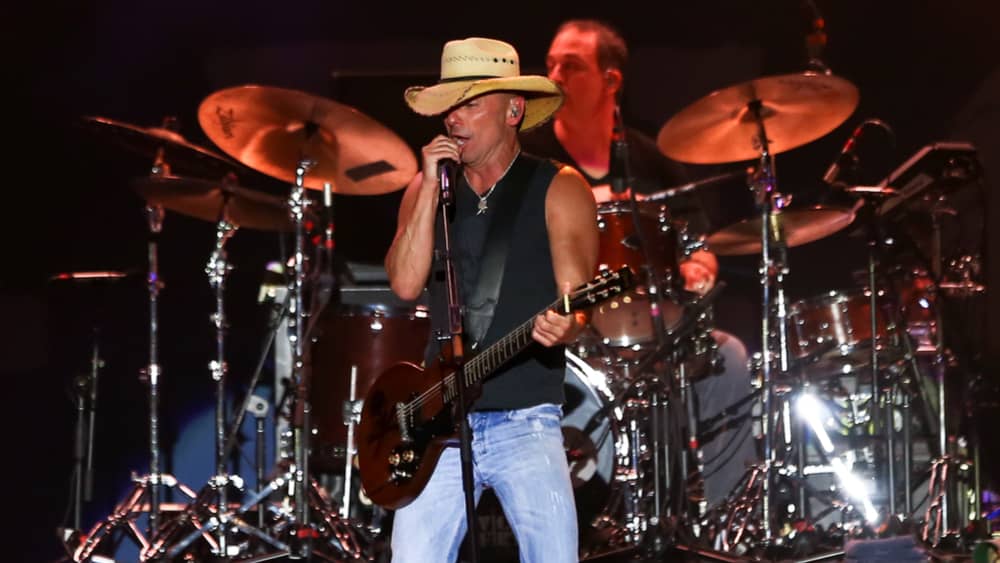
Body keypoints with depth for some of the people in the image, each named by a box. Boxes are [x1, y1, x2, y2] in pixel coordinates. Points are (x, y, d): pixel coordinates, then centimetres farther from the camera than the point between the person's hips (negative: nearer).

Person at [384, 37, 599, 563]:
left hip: (526, 420, -3)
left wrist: (563, 326, -33)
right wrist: (431, 187, -9)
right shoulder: (425, 189, 10)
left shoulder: (558, 189, 0)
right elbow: (406, 283, -5)